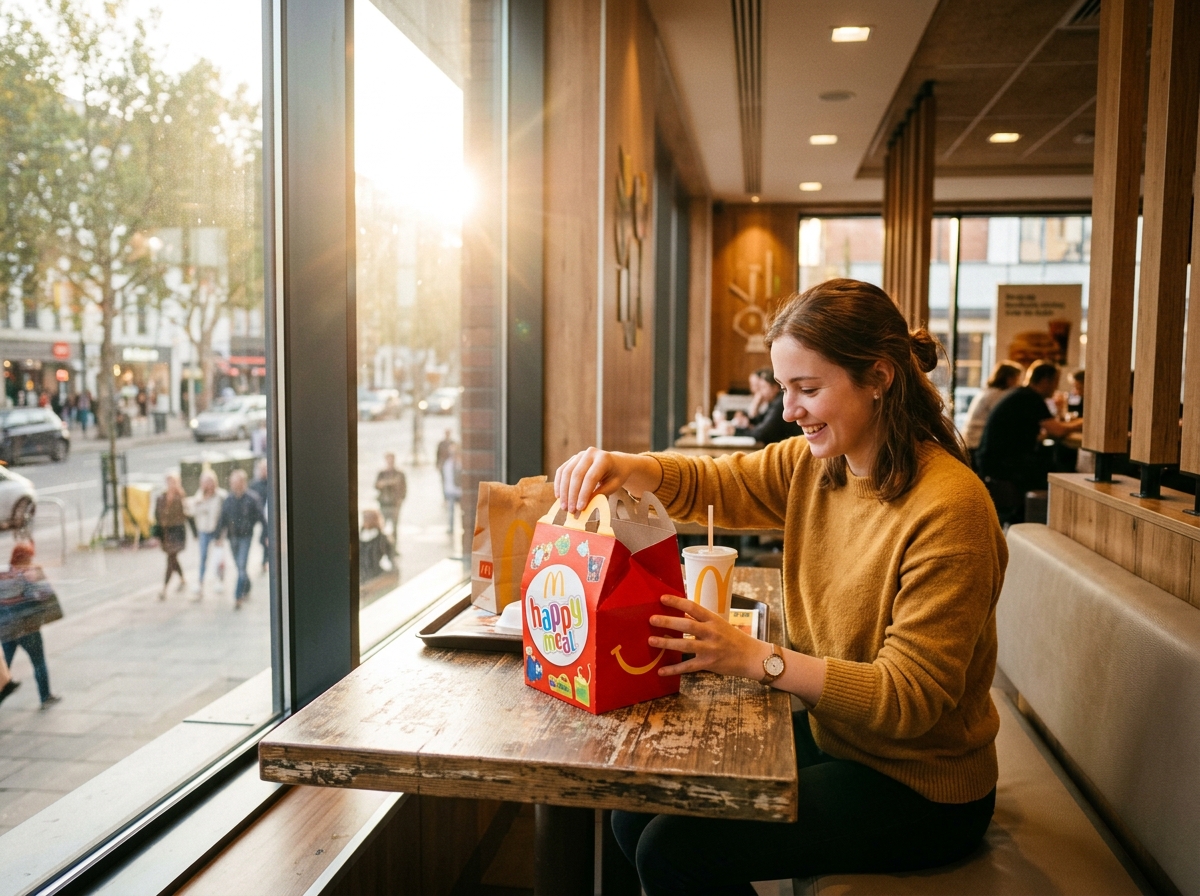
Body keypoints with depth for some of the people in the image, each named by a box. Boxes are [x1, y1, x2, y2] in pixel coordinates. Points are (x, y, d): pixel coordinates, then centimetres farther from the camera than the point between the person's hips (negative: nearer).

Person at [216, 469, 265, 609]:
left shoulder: (251, 499, -8)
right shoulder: (228, 499, 1)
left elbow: (261, 517, -4)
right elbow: (222, 519, 5)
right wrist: (218, 536, 2)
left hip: (246, 537, -4)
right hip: (233, 538, 4)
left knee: (241, 567, -10)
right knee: (239, 567, 15)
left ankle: (238, 597, -6)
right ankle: (247, 588, 36)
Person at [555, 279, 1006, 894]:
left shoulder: (948, 509, -25)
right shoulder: (812, 464, -2)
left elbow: (909, 697, -26)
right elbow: (709, 485, 3)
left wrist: (754, 658, -31)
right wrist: (622, 467, -19)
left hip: (915, 789, -7)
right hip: (829, 737, 7)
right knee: (638, 814, 1)